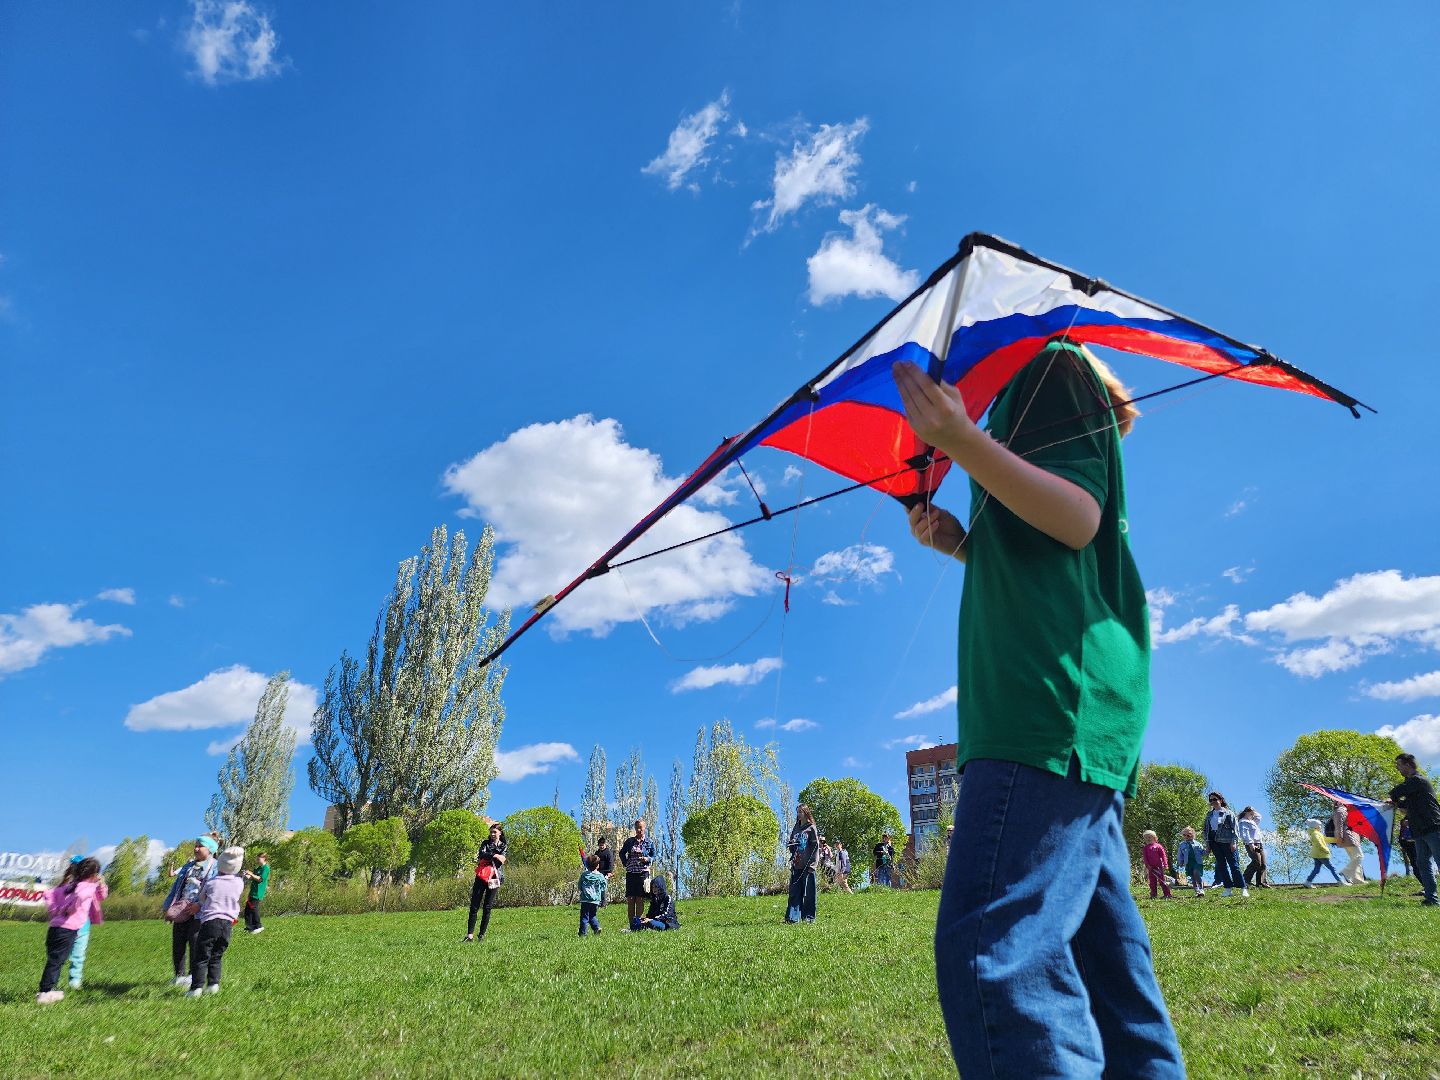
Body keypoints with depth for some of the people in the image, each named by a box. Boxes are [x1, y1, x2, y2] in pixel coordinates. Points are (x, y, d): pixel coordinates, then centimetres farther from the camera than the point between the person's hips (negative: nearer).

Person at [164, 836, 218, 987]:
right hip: (180, 911, 7)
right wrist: (168, 907, 11)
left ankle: (193, 976, 7)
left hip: (198, 913, -7)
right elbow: (176, 887, 22)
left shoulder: (216, 868, -3)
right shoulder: (188, 866, 22)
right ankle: (179, 975, 18)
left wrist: (200, 905, -24)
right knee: (177, 944, 5)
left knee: (195, 944, -6)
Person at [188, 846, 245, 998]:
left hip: (210, 921, -3)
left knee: (201, 957, 0)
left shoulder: (211, 883, -2)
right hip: (228, 923, 3)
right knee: (216, 957, 14)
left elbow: (201, 899, 13)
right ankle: (214, 983, 5)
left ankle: (197, 987, -6)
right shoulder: (239, 883, 4)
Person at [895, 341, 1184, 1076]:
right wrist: (962, 545, 18)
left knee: (992, 948, -19)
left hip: (1053, 708, -11)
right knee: (1100, 950, 14)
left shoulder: (1055, 368, 4)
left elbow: (1079, 520, -15)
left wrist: (964, 443, -28)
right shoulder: (1023, 404, 30)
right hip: (1071, 721, 11)